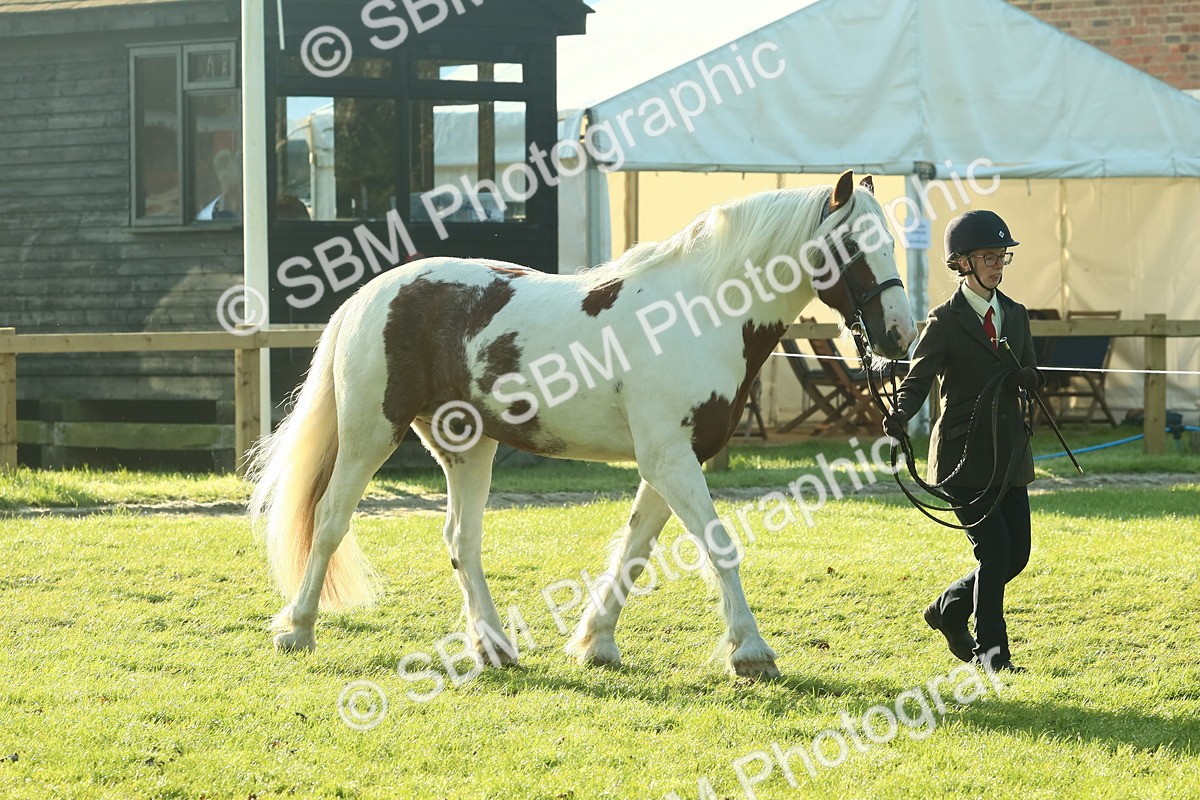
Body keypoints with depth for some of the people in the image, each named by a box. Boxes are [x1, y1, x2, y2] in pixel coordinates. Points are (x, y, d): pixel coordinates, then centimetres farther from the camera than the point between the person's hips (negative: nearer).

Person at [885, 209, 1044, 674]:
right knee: (995, 550, -12)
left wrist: (1027, 376, -8)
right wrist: (899, 417, -32)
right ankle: (991, 650, -1)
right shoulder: (946, 321, -5)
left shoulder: (1015, 315, 13)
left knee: (1017, 554, 5)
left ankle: (948, 610, 28)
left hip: (1009, 455, 6)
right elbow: (918, 378, -13)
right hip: (965, 456, -6)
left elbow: (1034, 380, 17)